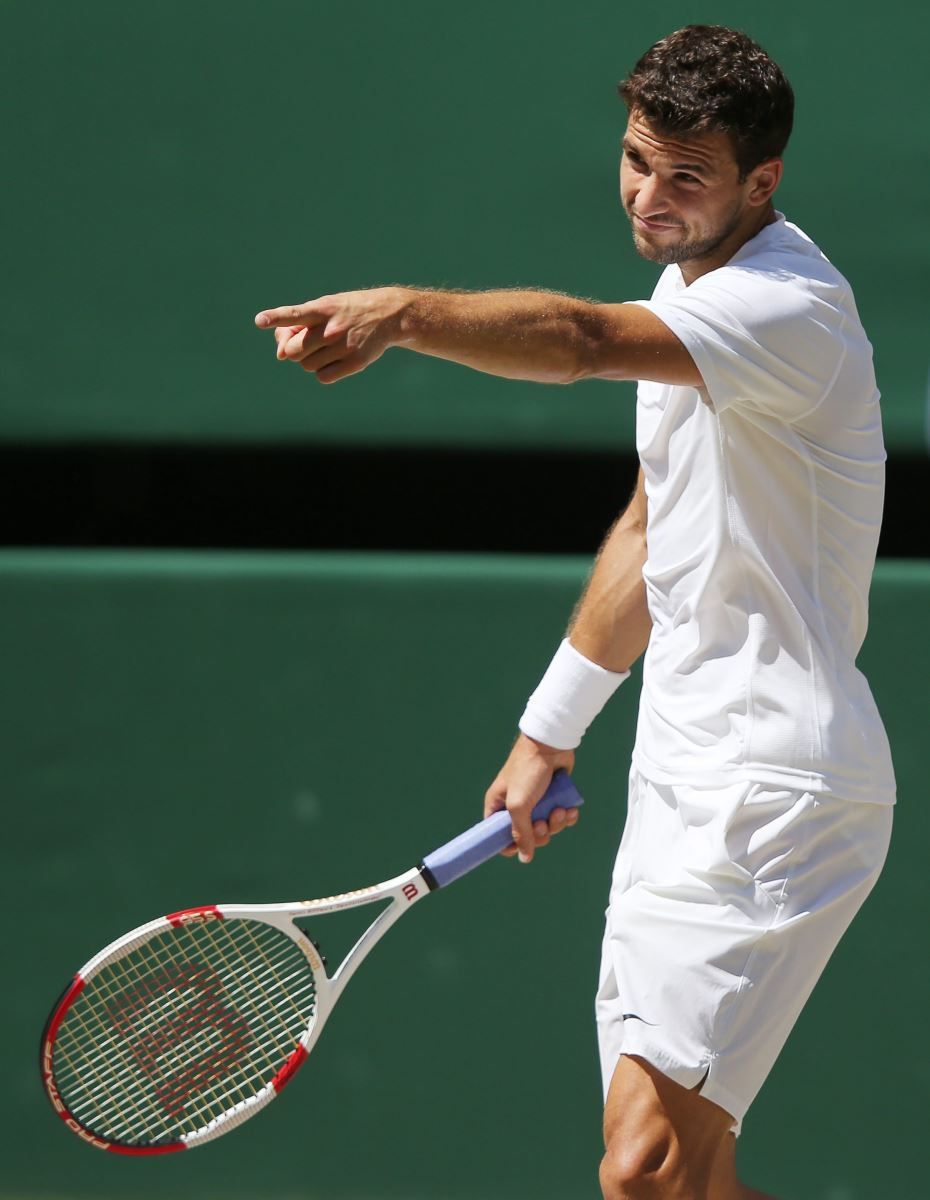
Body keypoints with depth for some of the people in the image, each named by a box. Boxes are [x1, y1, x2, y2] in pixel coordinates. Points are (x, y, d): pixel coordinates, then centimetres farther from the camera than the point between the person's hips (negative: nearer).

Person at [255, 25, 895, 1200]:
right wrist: (548, 728, 28)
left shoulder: (788, 307, -17)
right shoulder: (686, 291, 14)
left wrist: (404, 311, -53)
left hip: (776, 790, -10)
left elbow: (583, 338, -38)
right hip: (685, 784, 10)